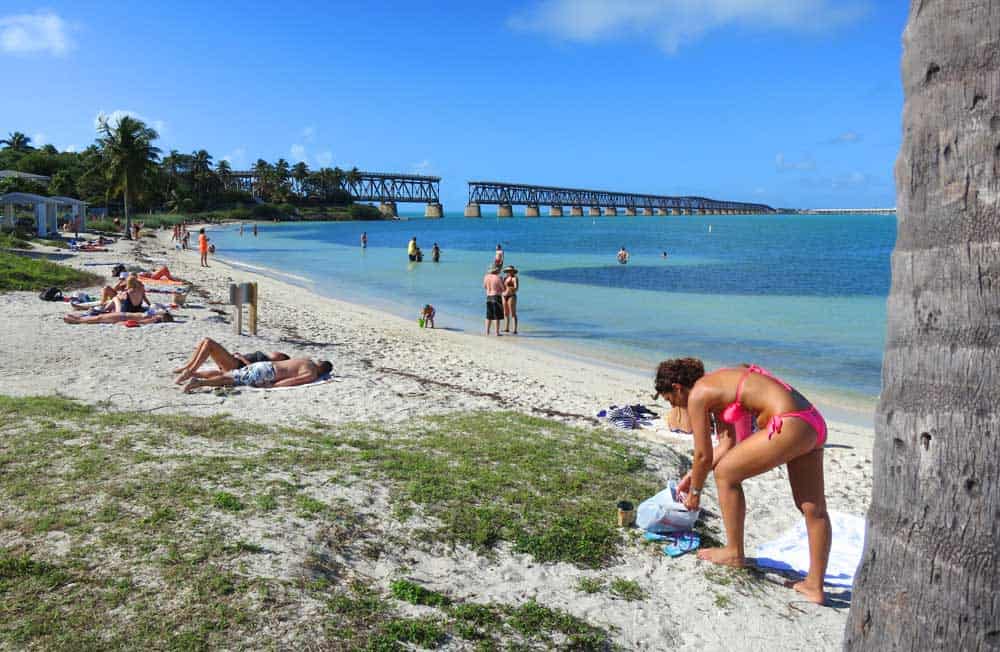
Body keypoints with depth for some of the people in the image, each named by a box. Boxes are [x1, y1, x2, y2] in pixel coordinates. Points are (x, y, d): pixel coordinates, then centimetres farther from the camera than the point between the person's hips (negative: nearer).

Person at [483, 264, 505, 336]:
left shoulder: (486, 277, 2)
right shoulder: (498, 278, -13)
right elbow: (503, 288, -7)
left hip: (488, 297, 5)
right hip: (497, 297, -5)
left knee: (489, 316, 15)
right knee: (497, 316, -1)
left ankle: (487, 331, 15)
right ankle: (497, 332, -1)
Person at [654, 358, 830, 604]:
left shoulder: (697, 395, -4)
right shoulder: (717, 385, 23)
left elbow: (704, 455, 0)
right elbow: (727, 444, 25)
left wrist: (695, 492, 16)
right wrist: (692, 477, 29)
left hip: (789, 426, -10)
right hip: (813, 421, 10)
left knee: (725, 474, 7)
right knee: (814, 508, 13)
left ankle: (735, 552, 19)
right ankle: (815, 585, 24)